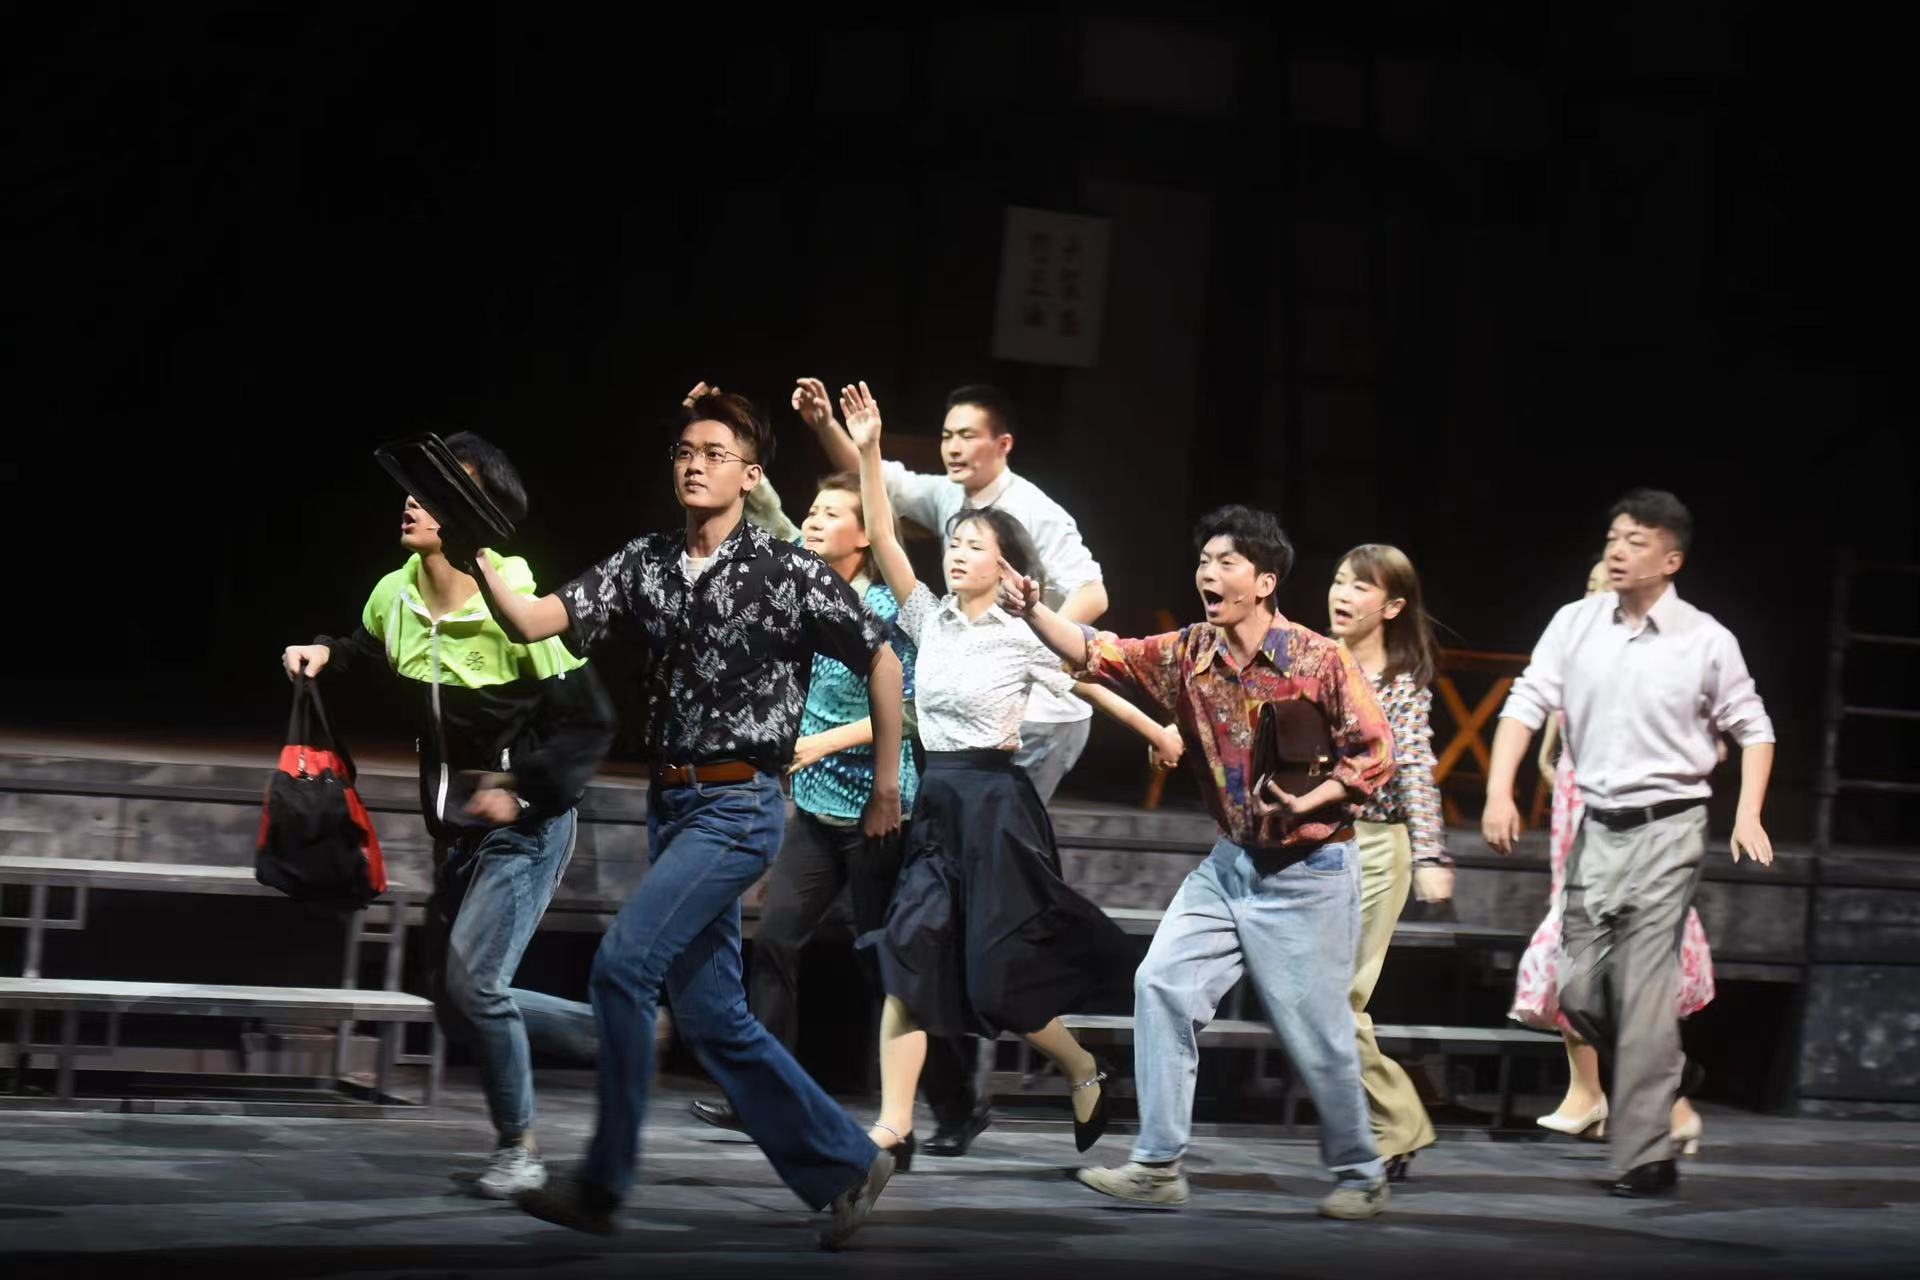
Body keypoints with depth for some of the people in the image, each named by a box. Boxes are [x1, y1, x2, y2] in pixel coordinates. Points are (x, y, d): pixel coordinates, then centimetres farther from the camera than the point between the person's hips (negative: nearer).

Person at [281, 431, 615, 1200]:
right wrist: (323, 656, -1)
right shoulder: (395, 598, -3)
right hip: (455, 822, 8)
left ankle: (518, 1149, 2)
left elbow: (590, 724, -18)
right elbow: (365, 650, 20)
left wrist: (524, 792, -25)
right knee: (455, 1005, 9)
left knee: (473, 979, -18)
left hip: (528, 822, -8)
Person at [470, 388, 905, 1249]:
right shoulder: (644, 565, 6)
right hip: (671, 805, 7)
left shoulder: (787, 572, -7)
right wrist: (479, 562, -20)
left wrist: (887, 783, 4)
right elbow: (532, 623, -3)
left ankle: (604, 1182, -8)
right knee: (711, 1017, 8)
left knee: (622, 966, -17)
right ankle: (845, 1168, 19)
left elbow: (880, 659, 2)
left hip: (740, 807, -7)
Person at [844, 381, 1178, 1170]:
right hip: (936, 803, 5)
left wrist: (1160, 733, 7)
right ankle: (894, 1127, -8)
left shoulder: (1023, 637, -5)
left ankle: (1084, 1073, 25)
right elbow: (883, 540, 1)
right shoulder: (930, 619, 7)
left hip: (995, 804, -5)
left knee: (998, 975, -2)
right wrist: (868, 453, -7)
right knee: (908, 958, -6)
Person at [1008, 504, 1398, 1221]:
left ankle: (1361, 1177, 19)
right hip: (1229, 863, 6)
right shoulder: (1186, 656, -1)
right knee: (1162, 985, -6)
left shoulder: (1320, 662, -15)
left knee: (1314, 1033, -1)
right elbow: (1097, 655, -6)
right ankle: (1158, 1167, -1)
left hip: (1307, 873, -5)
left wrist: (1308, 802, -23)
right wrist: (1032, 611, -22)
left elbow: (1374, 755, -11)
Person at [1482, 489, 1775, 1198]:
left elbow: (1752, 727, 5)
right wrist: (1499, 792, -10)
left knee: (1644, 992, -10)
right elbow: (1527, 703, 1)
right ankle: (1658, 1080, 32)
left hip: (1667, 827, -4)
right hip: (1597, 825, 4)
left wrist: (1749, 814, -7)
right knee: (1578, 988, 5)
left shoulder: (1707, 641, -4)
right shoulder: (1575, 623, 2)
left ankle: (1645, 1156, -6)